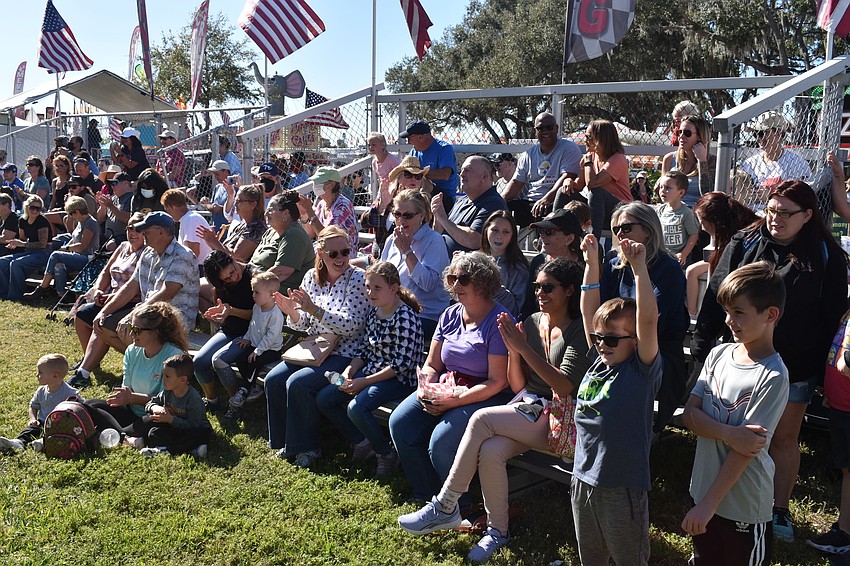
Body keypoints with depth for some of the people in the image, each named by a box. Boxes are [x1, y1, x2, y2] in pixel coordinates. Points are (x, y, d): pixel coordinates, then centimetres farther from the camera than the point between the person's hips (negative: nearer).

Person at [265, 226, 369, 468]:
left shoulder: (357, 279, -11)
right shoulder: (312, 277, 7)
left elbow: (351, 326, -19)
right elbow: (303, 324, 13)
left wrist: (313, 309, -26)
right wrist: (292, 311, -10)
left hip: (343, 355, -7)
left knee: (298, 383, -25)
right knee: (273, 380, -11)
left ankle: (306, 447, -6)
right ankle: (285, 442, 7)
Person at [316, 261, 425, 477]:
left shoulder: (405, 317, -19)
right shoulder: (373, 312, 7)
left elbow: (403, 363, -22)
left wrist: (364, 382, -21)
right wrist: (349, 371, -5)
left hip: (400, 378, -9)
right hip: (372, 371, 9)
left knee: (356, 407, -30)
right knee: (323, 399, 2)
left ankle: (386, 454, -5)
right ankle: (362, 443, 15)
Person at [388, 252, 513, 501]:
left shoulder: (498, 321, -12)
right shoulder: (450, 315, 11)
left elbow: (497, 381, -16)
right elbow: (431, 365, 15)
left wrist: (455, 401, -21)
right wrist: (425, 389, -8)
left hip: (484, 396, -7)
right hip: (446, 388, 7)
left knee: (441, 441, -27)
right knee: (399, 422, -12)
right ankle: (427, 496, 4)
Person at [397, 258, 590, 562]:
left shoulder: (578, 331, -6)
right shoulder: (531, 323, 12)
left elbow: (564, 387, -18)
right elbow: (517, 386, 12)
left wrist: (523, 347, -19)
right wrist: (513, 349, -6)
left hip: (557, 418, -5)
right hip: (526, 408, 5)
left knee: (481, 419, -26)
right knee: (490, 451, -26)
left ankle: (445, 506, -16)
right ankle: (497, 530, -7)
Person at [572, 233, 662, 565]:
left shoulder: (642, 370, -11)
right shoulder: (598, 362, 4)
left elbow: (648, 320, -25)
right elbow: (588, 312, 7)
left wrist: (638, 266, -28)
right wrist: (591, 263, 4)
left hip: (622, 488, -6)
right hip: (582, 480, 6)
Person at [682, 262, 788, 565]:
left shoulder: (772, 377, -20)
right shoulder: (719, 354, -2)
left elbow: (745, 450, -20)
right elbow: (689, 413, -4)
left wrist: (707, 505, -18)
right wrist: (728, 433, -23)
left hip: (743, 508, -5)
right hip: (702, 486, 6)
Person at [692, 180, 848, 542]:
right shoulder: (744, 244, -2)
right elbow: (716, 295, 0)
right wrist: (701, 346, -2)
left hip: (795, 366, -1)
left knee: (784, 437, 12)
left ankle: (780, 509, 28)